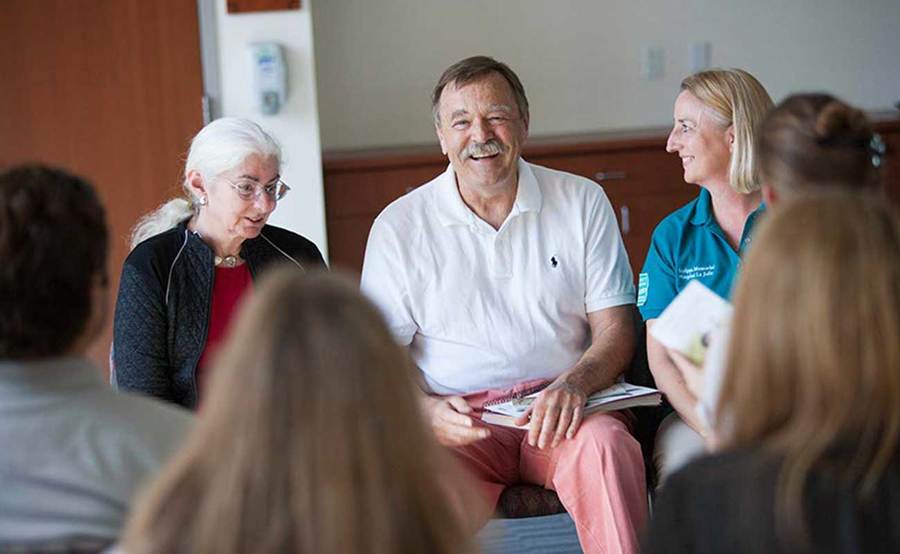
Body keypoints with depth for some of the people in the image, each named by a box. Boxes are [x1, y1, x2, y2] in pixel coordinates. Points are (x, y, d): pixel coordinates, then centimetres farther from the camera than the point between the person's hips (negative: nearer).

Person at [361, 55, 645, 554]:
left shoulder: (582, 203, 9)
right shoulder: (399, 227, 6)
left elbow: (615, 330, 5)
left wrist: (574, 384, -17)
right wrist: (428, 410, -17)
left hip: (558, 412, 1)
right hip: (458, 417, -1)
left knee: (604, 445, -33)